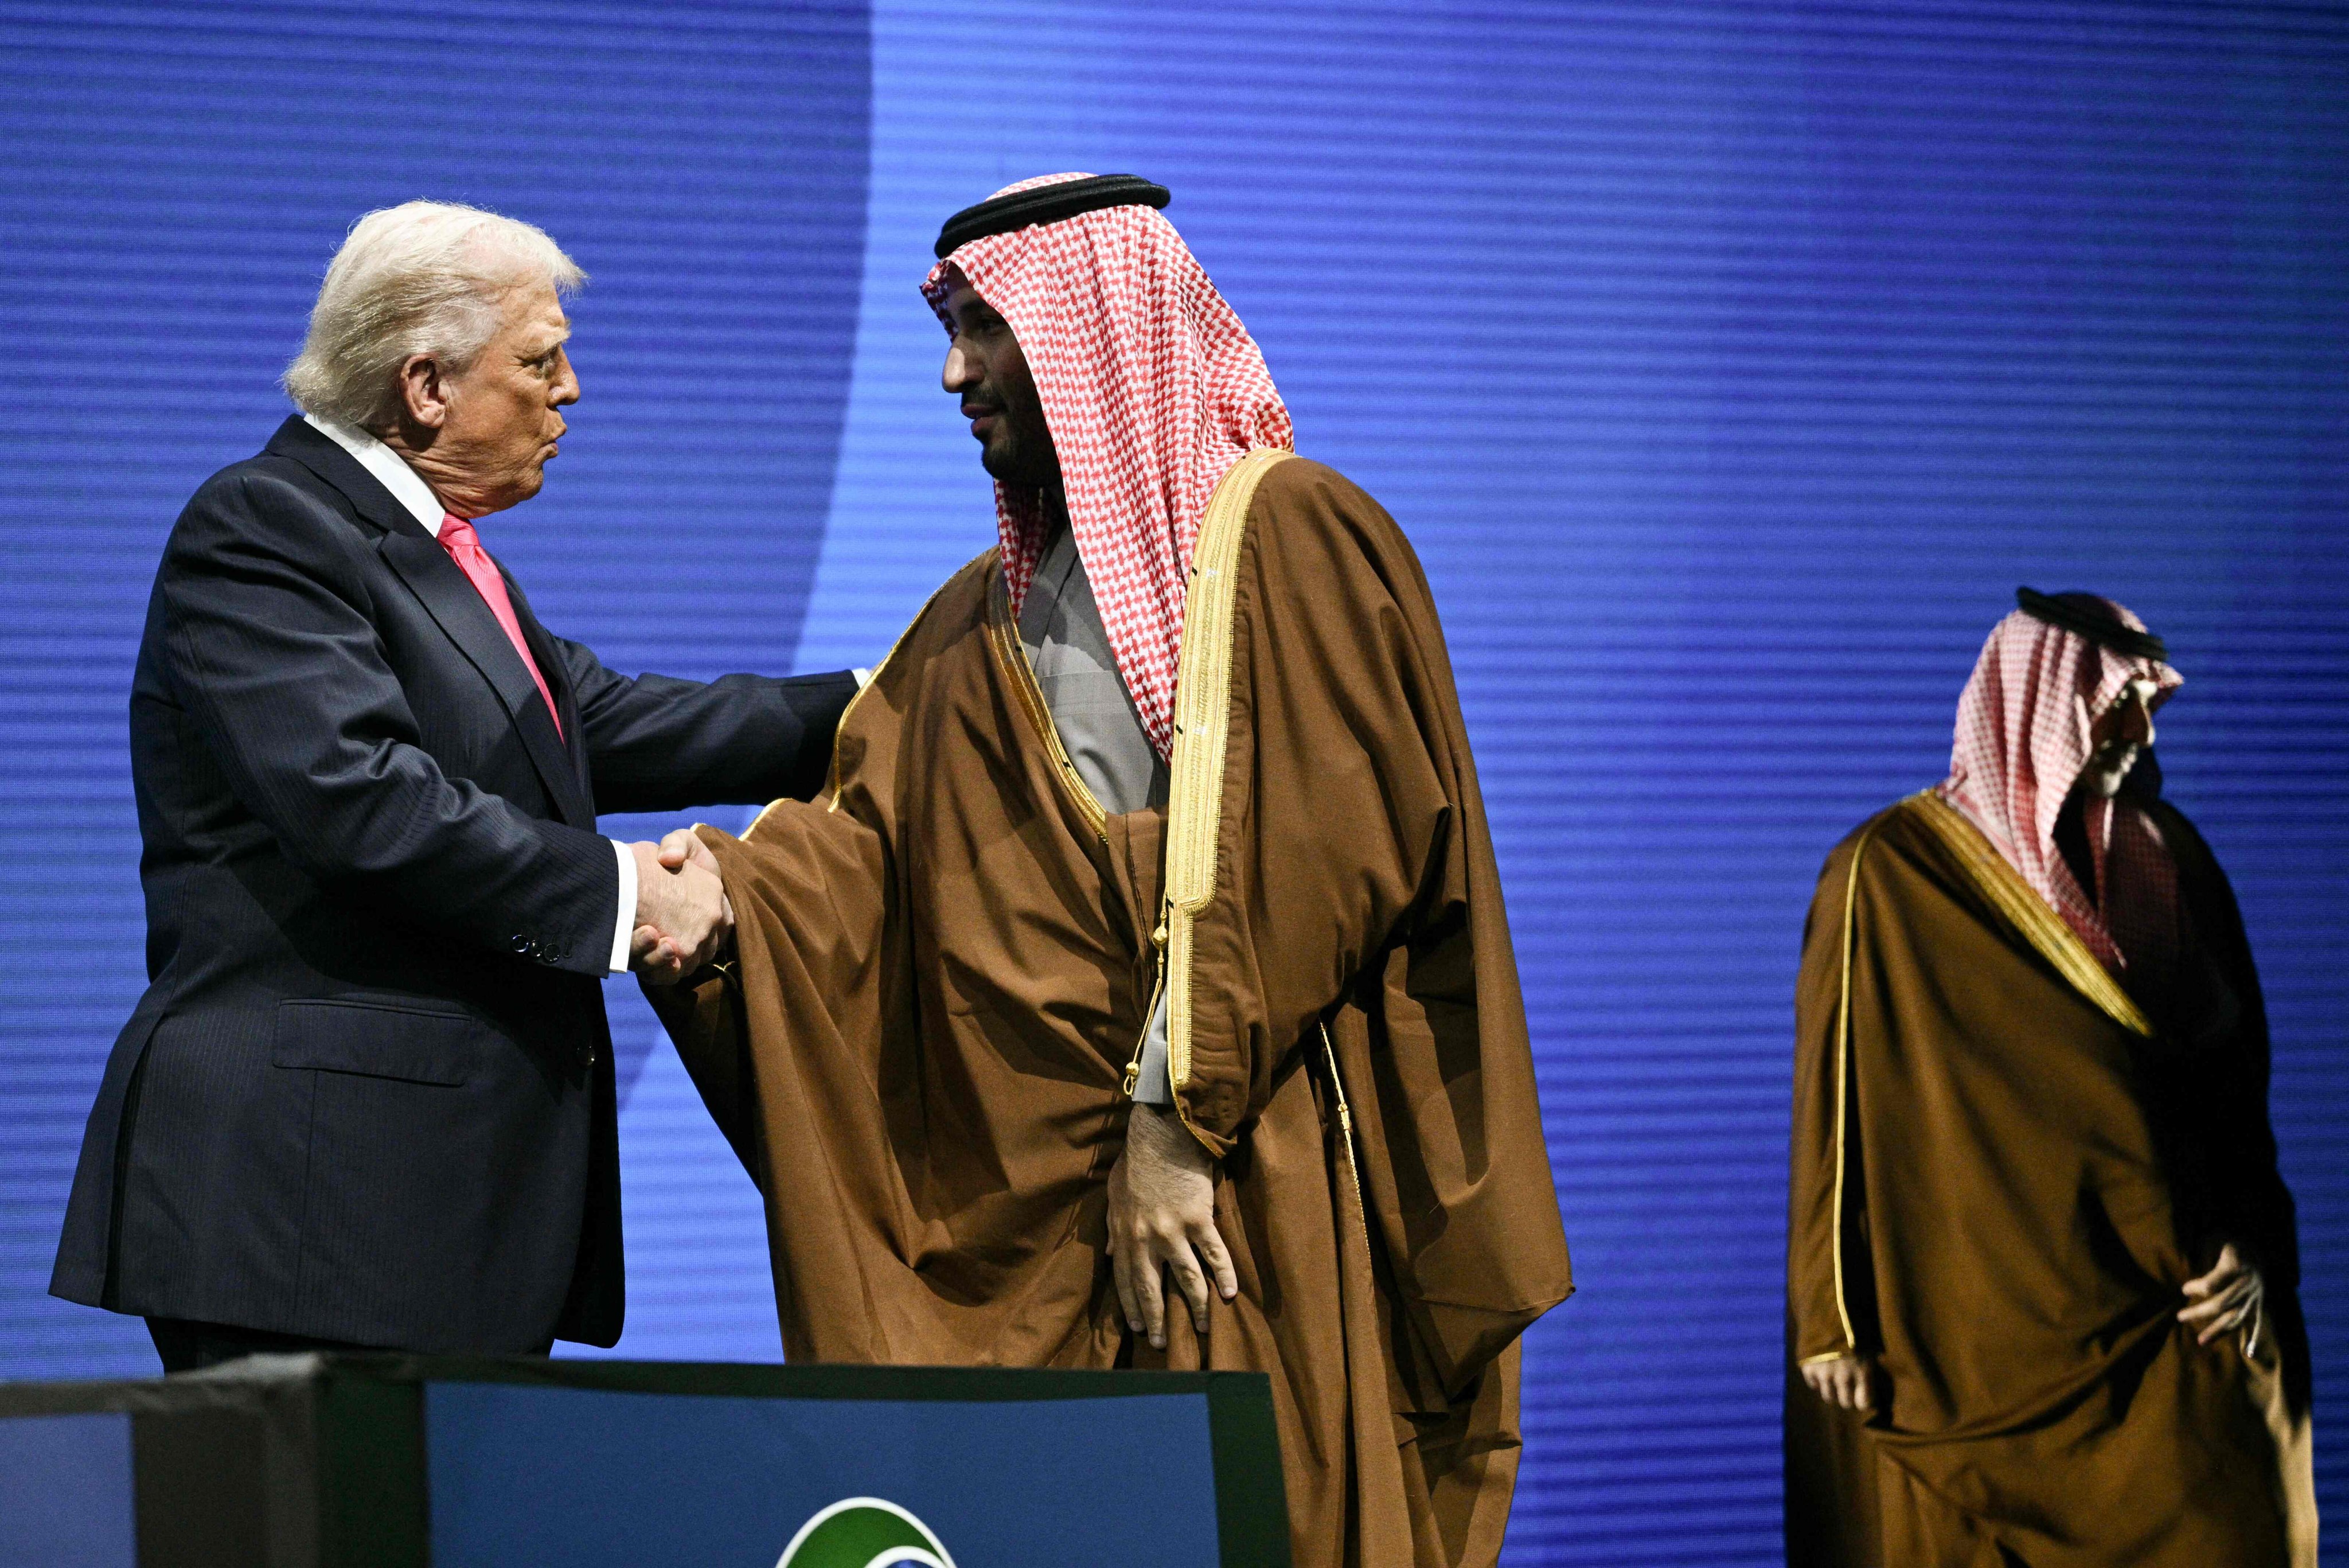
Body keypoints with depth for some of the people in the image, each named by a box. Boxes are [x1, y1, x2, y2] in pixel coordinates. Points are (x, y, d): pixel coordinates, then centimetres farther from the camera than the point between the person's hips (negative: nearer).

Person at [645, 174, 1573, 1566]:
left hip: (1252, 1188, -6)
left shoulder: (1287, 537, -3)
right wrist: (733, 886, -11)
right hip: (1032, 1212, 6)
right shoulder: (990, 616, 20)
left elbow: (1305, 861, -12)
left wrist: (1176, 1121, -15)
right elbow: (874, 831, 10)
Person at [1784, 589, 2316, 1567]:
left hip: (2172, 1328, 3)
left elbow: (2239, 1077, 14)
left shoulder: (2170, 861, 8)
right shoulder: (1892, 875, -5)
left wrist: (2255, 1250, 2)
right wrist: (1831, 1317, -6)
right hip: (1981, 1336, -3)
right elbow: (1835, 1101, -4)